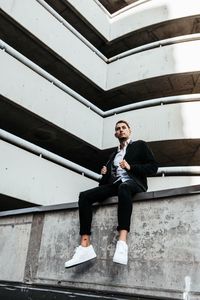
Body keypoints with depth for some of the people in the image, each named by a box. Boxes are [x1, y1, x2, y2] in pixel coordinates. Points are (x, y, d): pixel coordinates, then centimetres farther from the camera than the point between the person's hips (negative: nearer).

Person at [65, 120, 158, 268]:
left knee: (123, 188, -42)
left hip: (132, 182, -5)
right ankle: (85, 247, -28)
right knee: (84, 196, -20)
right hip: (114, 184, 5)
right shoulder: (114, 154, 29)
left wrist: (131, 167, -10)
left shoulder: (140, 145, 15)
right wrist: (104, 173, 2)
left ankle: (122, 243, -54)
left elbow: (153, 167, 3)